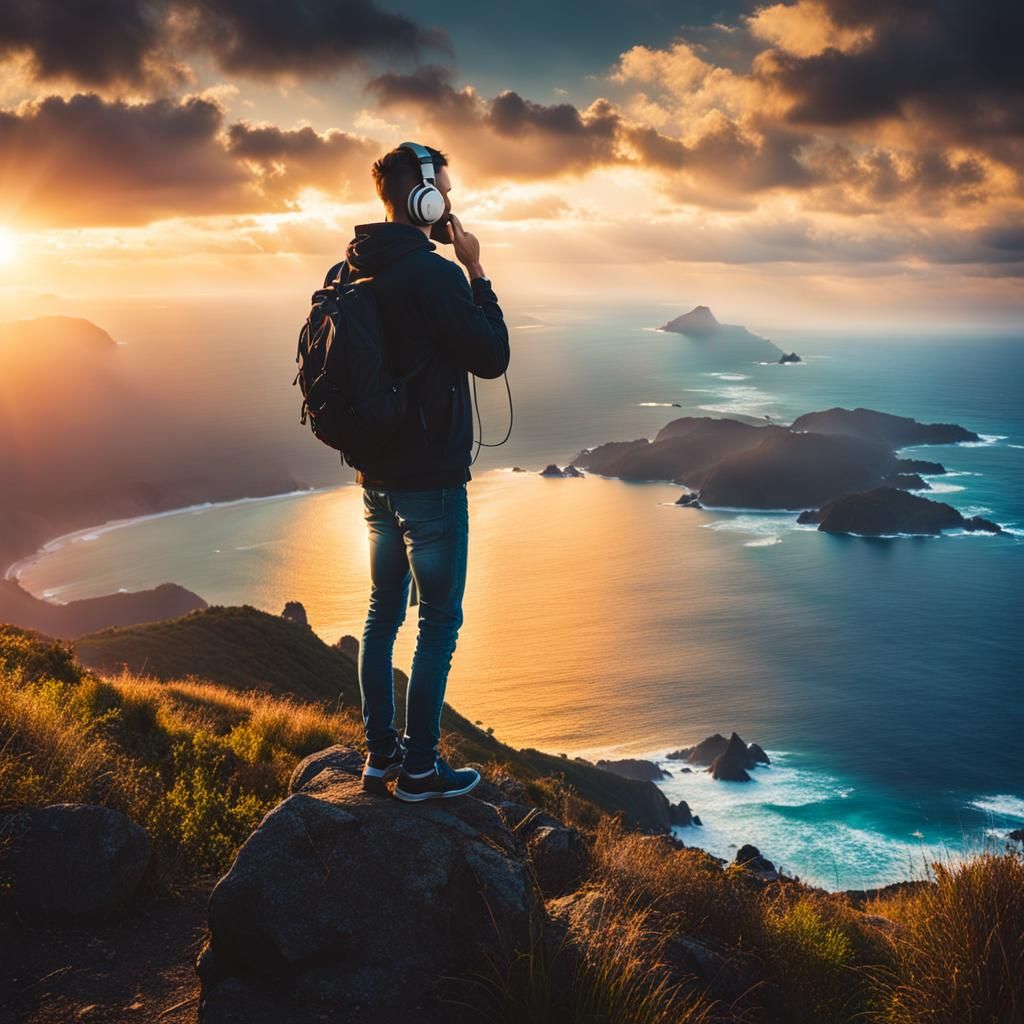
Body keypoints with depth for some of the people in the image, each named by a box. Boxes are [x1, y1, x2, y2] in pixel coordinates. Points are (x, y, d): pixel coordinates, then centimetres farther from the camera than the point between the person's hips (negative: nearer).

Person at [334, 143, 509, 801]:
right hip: (431, 476, -9)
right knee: (440, 621, 1)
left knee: (384, 610, 16)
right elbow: (492, 357, -12)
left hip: (378, 475, 9)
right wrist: (477, 272, -6)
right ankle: (419, 768, 9)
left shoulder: (353, 272, 9)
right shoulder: (432, 273, -18)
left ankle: (381, 752, 25)